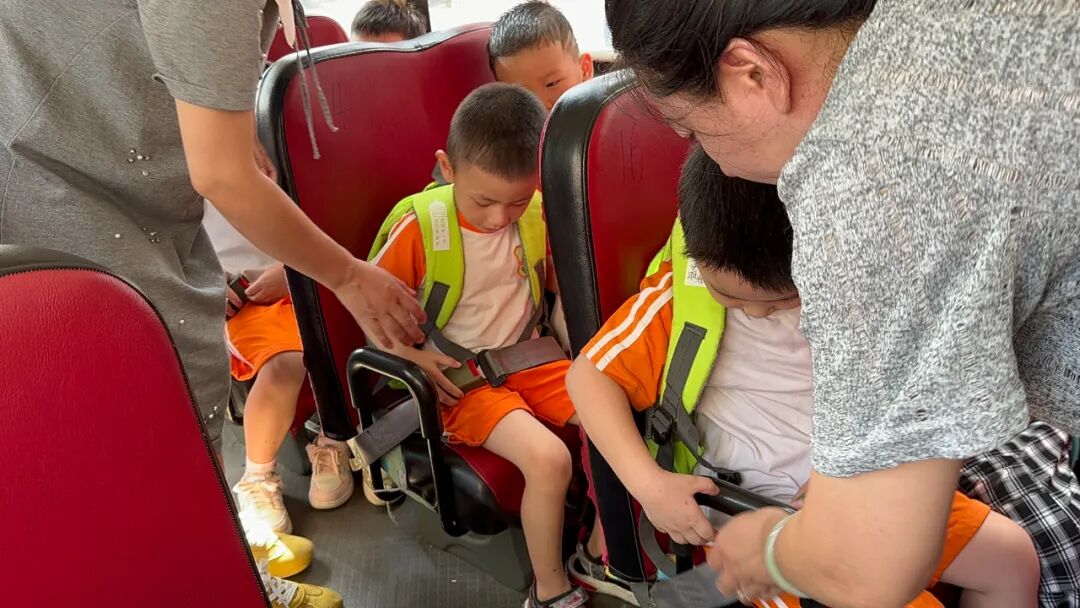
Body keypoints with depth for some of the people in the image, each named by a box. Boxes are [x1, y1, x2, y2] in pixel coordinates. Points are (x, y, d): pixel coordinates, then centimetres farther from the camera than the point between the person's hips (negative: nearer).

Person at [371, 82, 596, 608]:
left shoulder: (539, 214, -3)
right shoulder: (419, 226, -15)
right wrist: (412, 355, -20)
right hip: (460, 380, -5)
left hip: (529, 358, 5)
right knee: (548, 459, -26)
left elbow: (560, 287, 12)